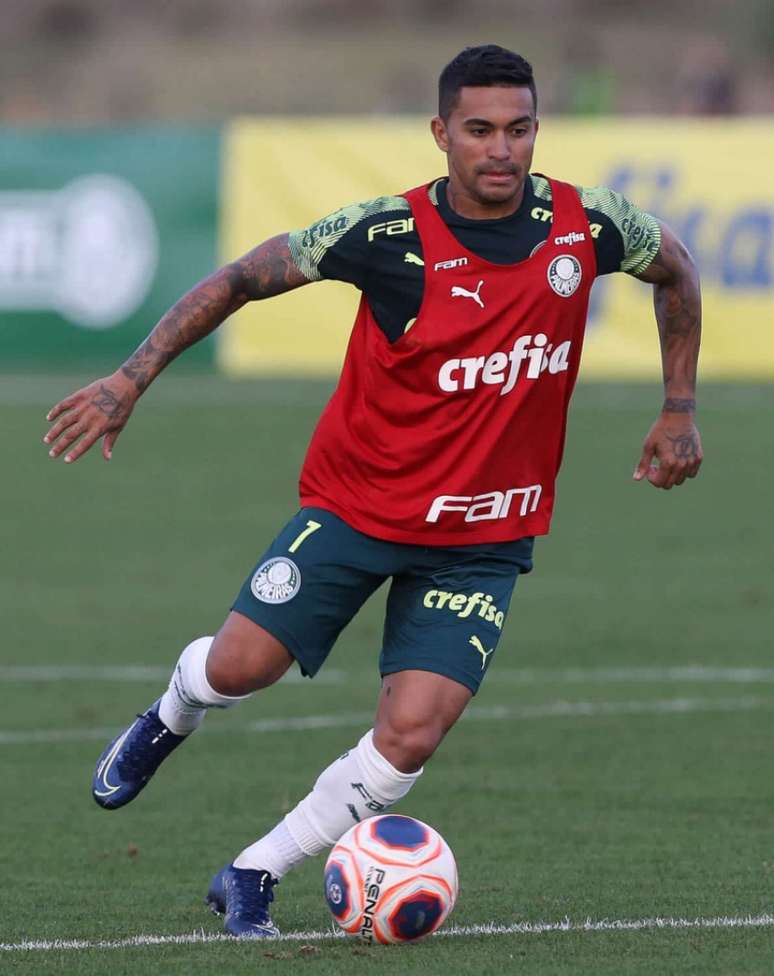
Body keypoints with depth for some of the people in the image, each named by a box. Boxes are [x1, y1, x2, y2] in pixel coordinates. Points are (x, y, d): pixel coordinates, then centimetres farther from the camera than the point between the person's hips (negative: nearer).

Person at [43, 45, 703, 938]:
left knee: (410, 736, -13)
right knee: (237, 666, -6)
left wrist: (679, 410, 13)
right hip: (359, 503, -1)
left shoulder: (585, 226, -10)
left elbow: (674, 268, 12)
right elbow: (240, 279, -10)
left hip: (481, 541, 1)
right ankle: (169, 721, 34)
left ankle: (253, 877, 6)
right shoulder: (388, 233, -18)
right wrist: (133, 377, -17)